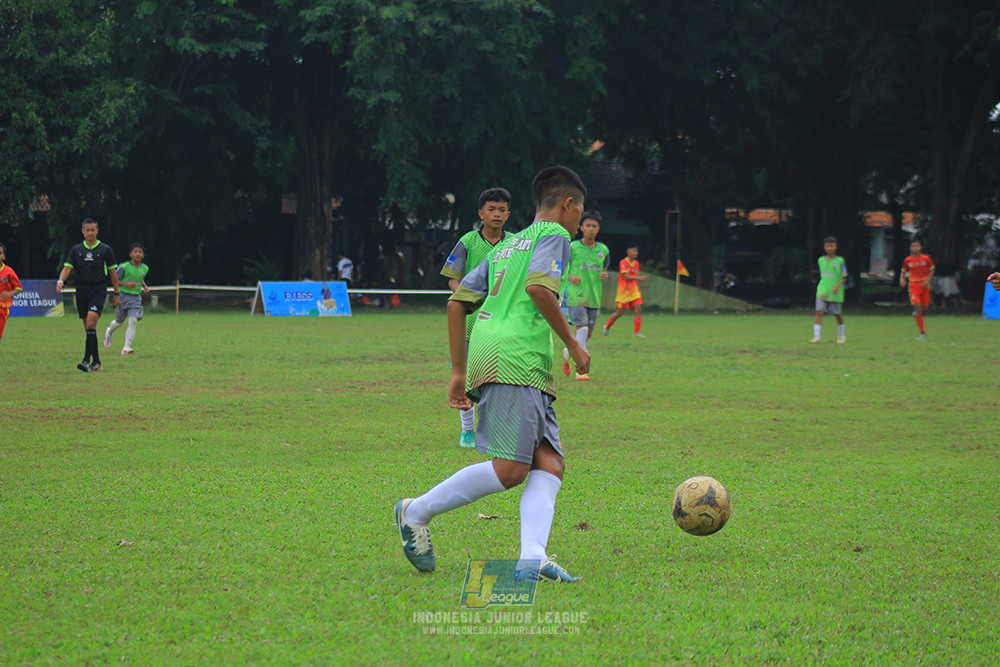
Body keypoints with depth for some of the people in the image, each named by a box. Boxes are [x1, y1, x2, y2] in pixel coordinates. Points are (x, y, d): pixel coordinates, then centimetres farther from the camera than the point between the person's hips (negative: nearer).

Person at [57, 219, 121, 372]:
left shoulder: (105, 249, 3)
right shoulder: (76, 250, 10)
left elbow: (113, 272, 8)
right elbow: (67, 267, 2)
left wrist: (116, 294, 8)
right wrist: (60, 281, -18)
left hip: (98, 291, -4)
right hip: (82, 291, 4)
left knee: (91, 323, -20)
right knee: (88, 327, 6)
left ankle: (87, 360, -26)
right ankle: (96, 362, 14)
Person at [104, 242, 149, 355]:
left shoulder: (145, 269, 6)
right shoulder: (124, 267, -10)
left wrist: (145, 287, 6)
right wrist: (126, 284, -20)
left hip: (136, 298, 3)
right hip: (123, 296, -3)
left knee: (133, 321, -17)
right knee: (119, 322, 12)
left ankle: (126, 347, -19)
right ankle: (109, 333, 48)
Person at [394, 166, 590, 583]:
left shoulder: (506, 247, 29)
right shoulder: (554, 235, 5)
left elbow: (457, 302, 24)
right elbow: (537, 286, -15)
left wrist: (459, 371, 25)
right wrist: (572, 342, -6)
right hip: (515, 359, -9)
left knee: (550, 465, -2)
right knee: (510, 470, -14)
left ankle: (532, 559, -20)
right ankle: (416, 512, -3)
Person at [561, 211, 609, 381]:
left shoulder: (603, 250, 9)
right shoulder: (572, 248, -3)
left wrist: (605, 276, -2)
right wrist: (570, 278, -15)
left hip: (594, 297, 5)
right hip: (576, 296, -5)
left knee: (588, 334, 10)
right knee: (582, 330, -15)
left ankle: (567, 353, 38)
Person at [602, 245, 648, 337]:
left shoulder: (636, 263, 10)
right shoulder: (623, 263, -12)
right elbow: (626, 277, -24)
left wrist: (638, 290, 20)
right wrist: (639, 278, -35)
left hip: (634, 292, 6)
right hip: (624, 292, -6)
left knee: (638, 310, -10)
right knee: (620, 312, 0)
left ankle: (637, 332, -10)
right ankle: (606, 327, 23)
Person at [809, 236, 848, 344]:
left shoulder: (840, 261, -3)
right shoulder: (821, 260, 9)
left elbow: (844, 277, -4)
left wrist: (838, 286, -19)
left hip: (836, 293, -2)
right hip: (823, 291, 2)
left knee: (838, 315, 8)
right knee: (819, 312, -12)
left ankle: (841, 336, 27)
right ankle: (816, 336, -15)